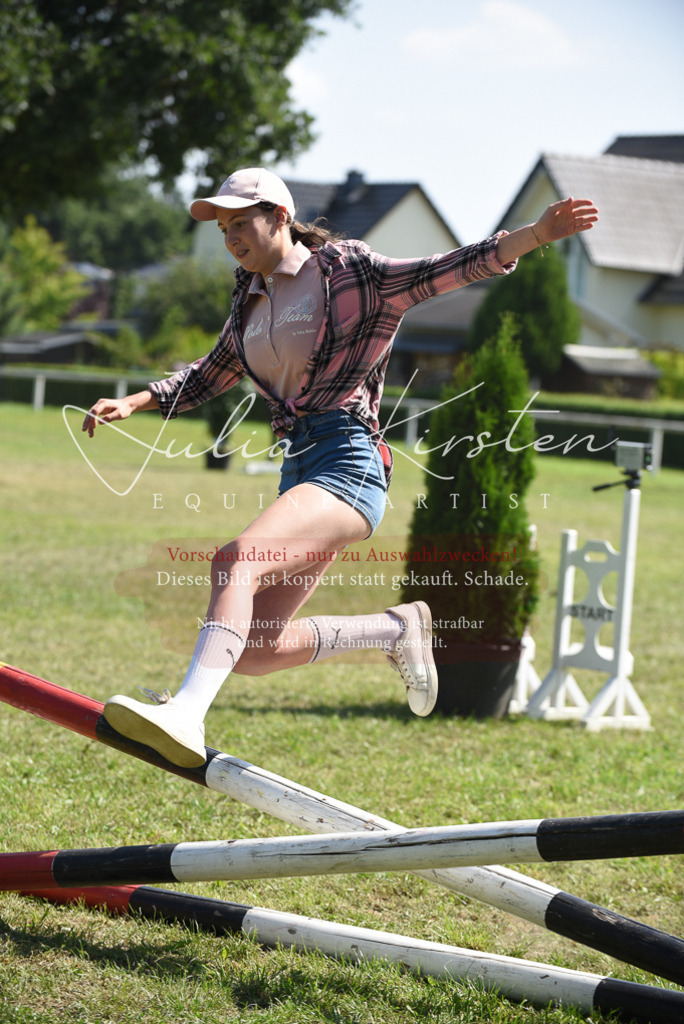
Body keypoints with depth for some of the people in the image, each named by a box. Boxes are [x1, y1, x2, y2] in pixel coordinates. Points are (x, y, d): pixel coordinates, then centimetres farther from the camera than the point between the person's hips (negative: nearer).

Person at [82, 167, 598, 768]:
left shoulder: (348, 272, 1)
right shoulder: (251, 300, 19)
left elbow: (451, 270, -10)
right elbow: (208, 380, 34)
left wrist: (537, 234, -24)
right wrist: (131, 404, 21)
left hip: (348, 462, -8)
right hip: (298, 467, 8)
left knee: (236, 560, -32)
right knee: (252, 654, 3)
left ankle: (186, 715, -46)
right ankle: (395, 630, 21)